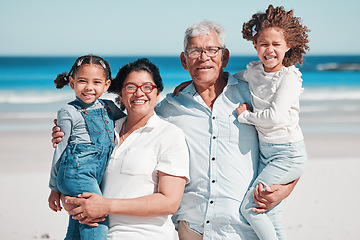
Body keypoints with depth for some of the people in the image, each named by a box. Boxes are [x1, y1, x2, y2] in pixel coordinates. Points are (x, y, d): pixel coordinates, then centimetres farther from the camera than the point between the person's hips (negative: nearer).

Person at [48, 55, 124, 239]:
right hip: (77, 169, -6)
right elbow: (59, 151, 3)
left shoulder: (109, 108, 14)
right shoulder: (68, 113, -1)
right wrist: (54, 189, 6)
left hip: (99, 174, 6)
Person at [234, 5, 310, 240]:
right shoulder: (254, 71, 3)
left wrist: (245, 116, -10)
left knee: (249, 207, -10)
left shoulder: (290, 77, -15)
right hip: (265, 149, 7)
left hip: (288, 152, -7)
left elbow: (275, 116, -25)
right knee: (270, 216, 11)